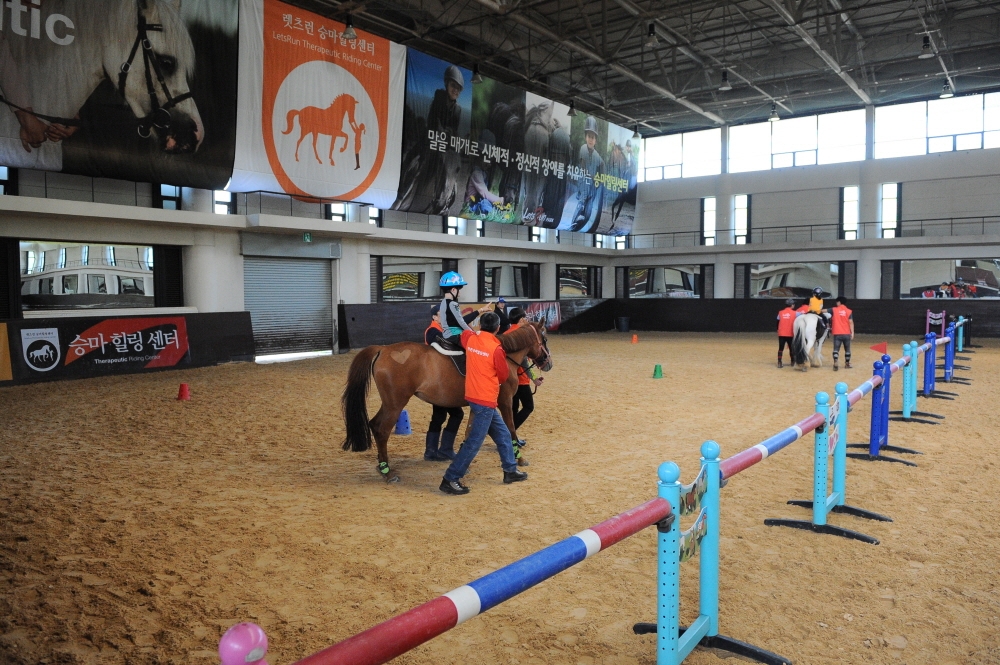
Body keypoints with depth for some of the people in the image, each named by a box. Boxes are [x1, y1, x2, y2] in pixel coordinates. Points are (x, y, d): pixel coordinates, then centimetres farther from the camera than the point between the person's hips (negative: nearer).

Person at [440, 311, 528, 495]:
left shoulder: (470, 339, 1)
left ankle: (510, 471, 31)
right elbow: (504, 376, -2)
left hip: (473, 395, 8)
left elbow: (464, 332, 28)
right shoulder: (496, 349, -17)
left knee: (503, 434, 20)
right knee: (474, 442, -3)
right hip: (486, 400, -8)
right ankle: (450, 479, -2)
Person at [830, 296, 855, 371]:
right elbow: (851, 322, -5)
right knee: (847, 349, 16)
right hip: (846, 334, 1)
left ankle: (835, 364, -19)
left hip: (837, 334, -1)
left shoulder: (834, 310, -1)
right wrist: (852, 332, -3)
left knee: (836, 349, -2)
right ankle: (847, 364, 25)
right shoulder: (849, 311, -1)